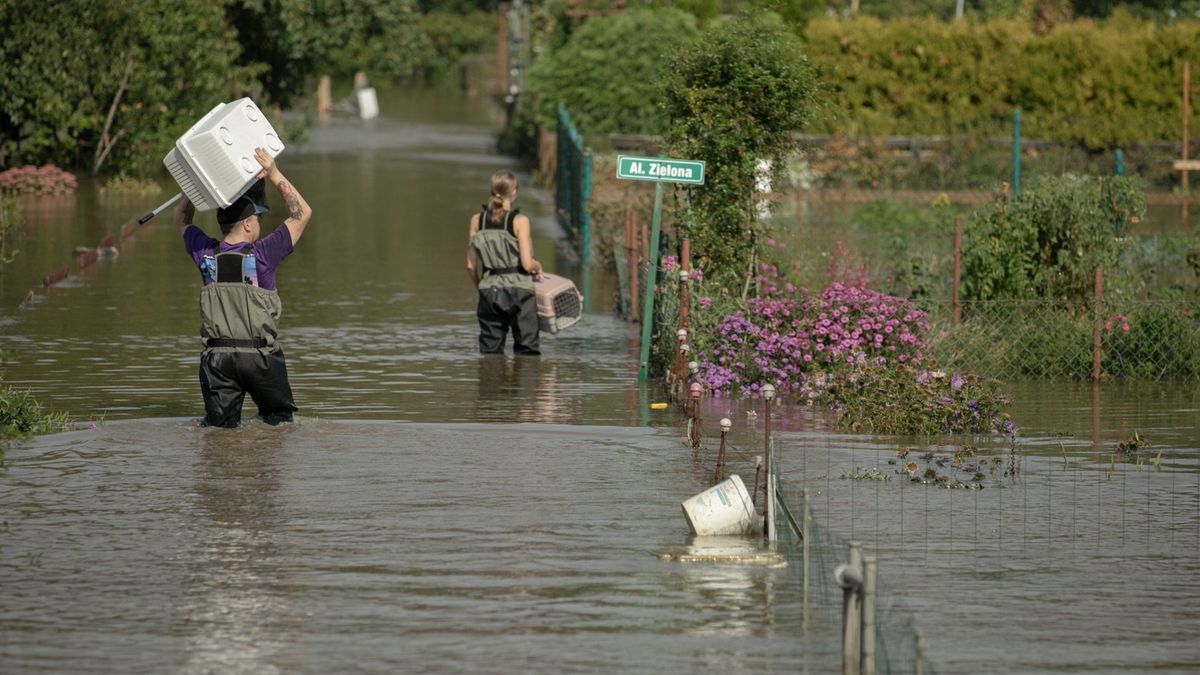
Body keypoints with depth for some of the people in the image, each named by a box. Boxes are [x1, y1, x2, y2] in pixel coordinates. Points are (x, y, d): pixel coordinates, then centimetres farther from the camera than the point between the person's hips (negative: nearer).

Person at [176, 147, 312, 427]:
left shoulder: (206, 255, 2)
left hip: (217, 356, 3)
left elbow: (181, 219, 22)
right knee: (279, 421, 9)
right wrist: (274, 174, -1)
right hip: (260, 356, -3)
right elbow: (302, 213, -1)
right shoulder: (262, 256, -9)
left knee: (219, 426, 5)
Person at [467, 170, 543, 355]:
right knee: (527, 352, 2)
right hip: (519, 289, -3)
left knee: (490, 352, 8)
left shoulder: (477, 220, 2)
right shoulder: (519, 221, -9)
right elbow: (527, 264, -13)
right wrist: (538, 267, 9)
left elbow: (471, 265, 4)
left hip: (489, 291, 4)